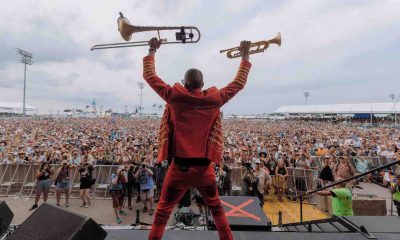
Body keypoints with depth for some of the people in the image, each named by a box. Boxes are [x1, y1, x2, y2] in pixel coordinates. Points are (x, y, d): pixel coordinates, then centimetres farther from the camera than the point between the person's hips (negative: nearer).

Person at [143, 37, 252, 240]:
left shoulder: (174, 97, -6)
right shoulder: (214, 100, -4)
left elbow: (149, 76, 6)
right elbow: (239, 83, 9)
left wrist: (152, 51, 19)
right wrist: (245, 56, 20)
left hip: (179, 167, -1)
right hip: (204, 167, 2)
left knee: (163, 211, 14)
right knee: (216, 209, 23)